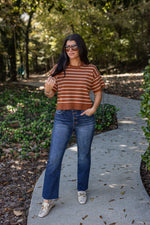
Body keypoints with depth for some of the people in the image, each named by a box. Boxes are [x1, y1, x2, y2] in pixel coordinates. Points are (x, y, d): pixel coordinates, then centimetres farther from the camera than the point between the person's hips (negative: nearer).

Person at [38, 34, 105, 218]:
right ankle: (48, 199, 13)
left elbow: (98, 92, 9)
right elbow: (50, 94, 6)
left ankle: (82, 190, 35)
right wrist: (47, 88, -17)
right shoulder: (58, 69, 2)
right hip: (62, 118, 0)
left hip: (85, 118, 0)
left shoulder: (91, 70, 1)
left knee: (84, 156, 13)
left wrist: (94, 108, -8)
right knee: (54, 158, -1)